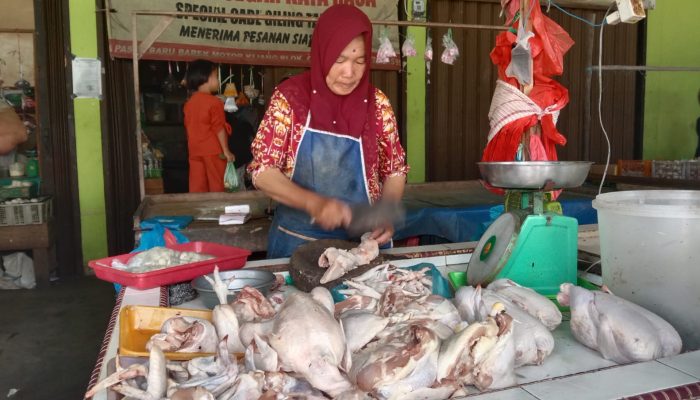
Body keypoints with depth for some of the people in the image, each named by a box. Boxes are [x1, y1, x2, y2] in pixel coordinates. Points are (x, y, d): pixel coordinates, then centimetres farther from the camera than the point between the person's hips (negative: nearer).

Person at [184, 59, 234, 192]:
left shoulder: (189, 103, 8)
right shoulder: (214, 102, -13)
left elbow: (189, 128, 13)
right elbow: (219, 129, -16)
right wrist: (226, 151, -12)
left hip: (194, 151, 6)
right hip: (213, 151, -6)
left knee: (197, 186, 8)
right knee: (216, 185, 5)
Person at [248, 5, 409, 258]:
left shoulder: (377, 103, -4)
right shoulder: (290, 97, -9)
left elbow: (395, 170, 4)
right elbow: (262, 171, -10)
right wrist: (313, 203, -25)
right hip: (297, 242, -1)